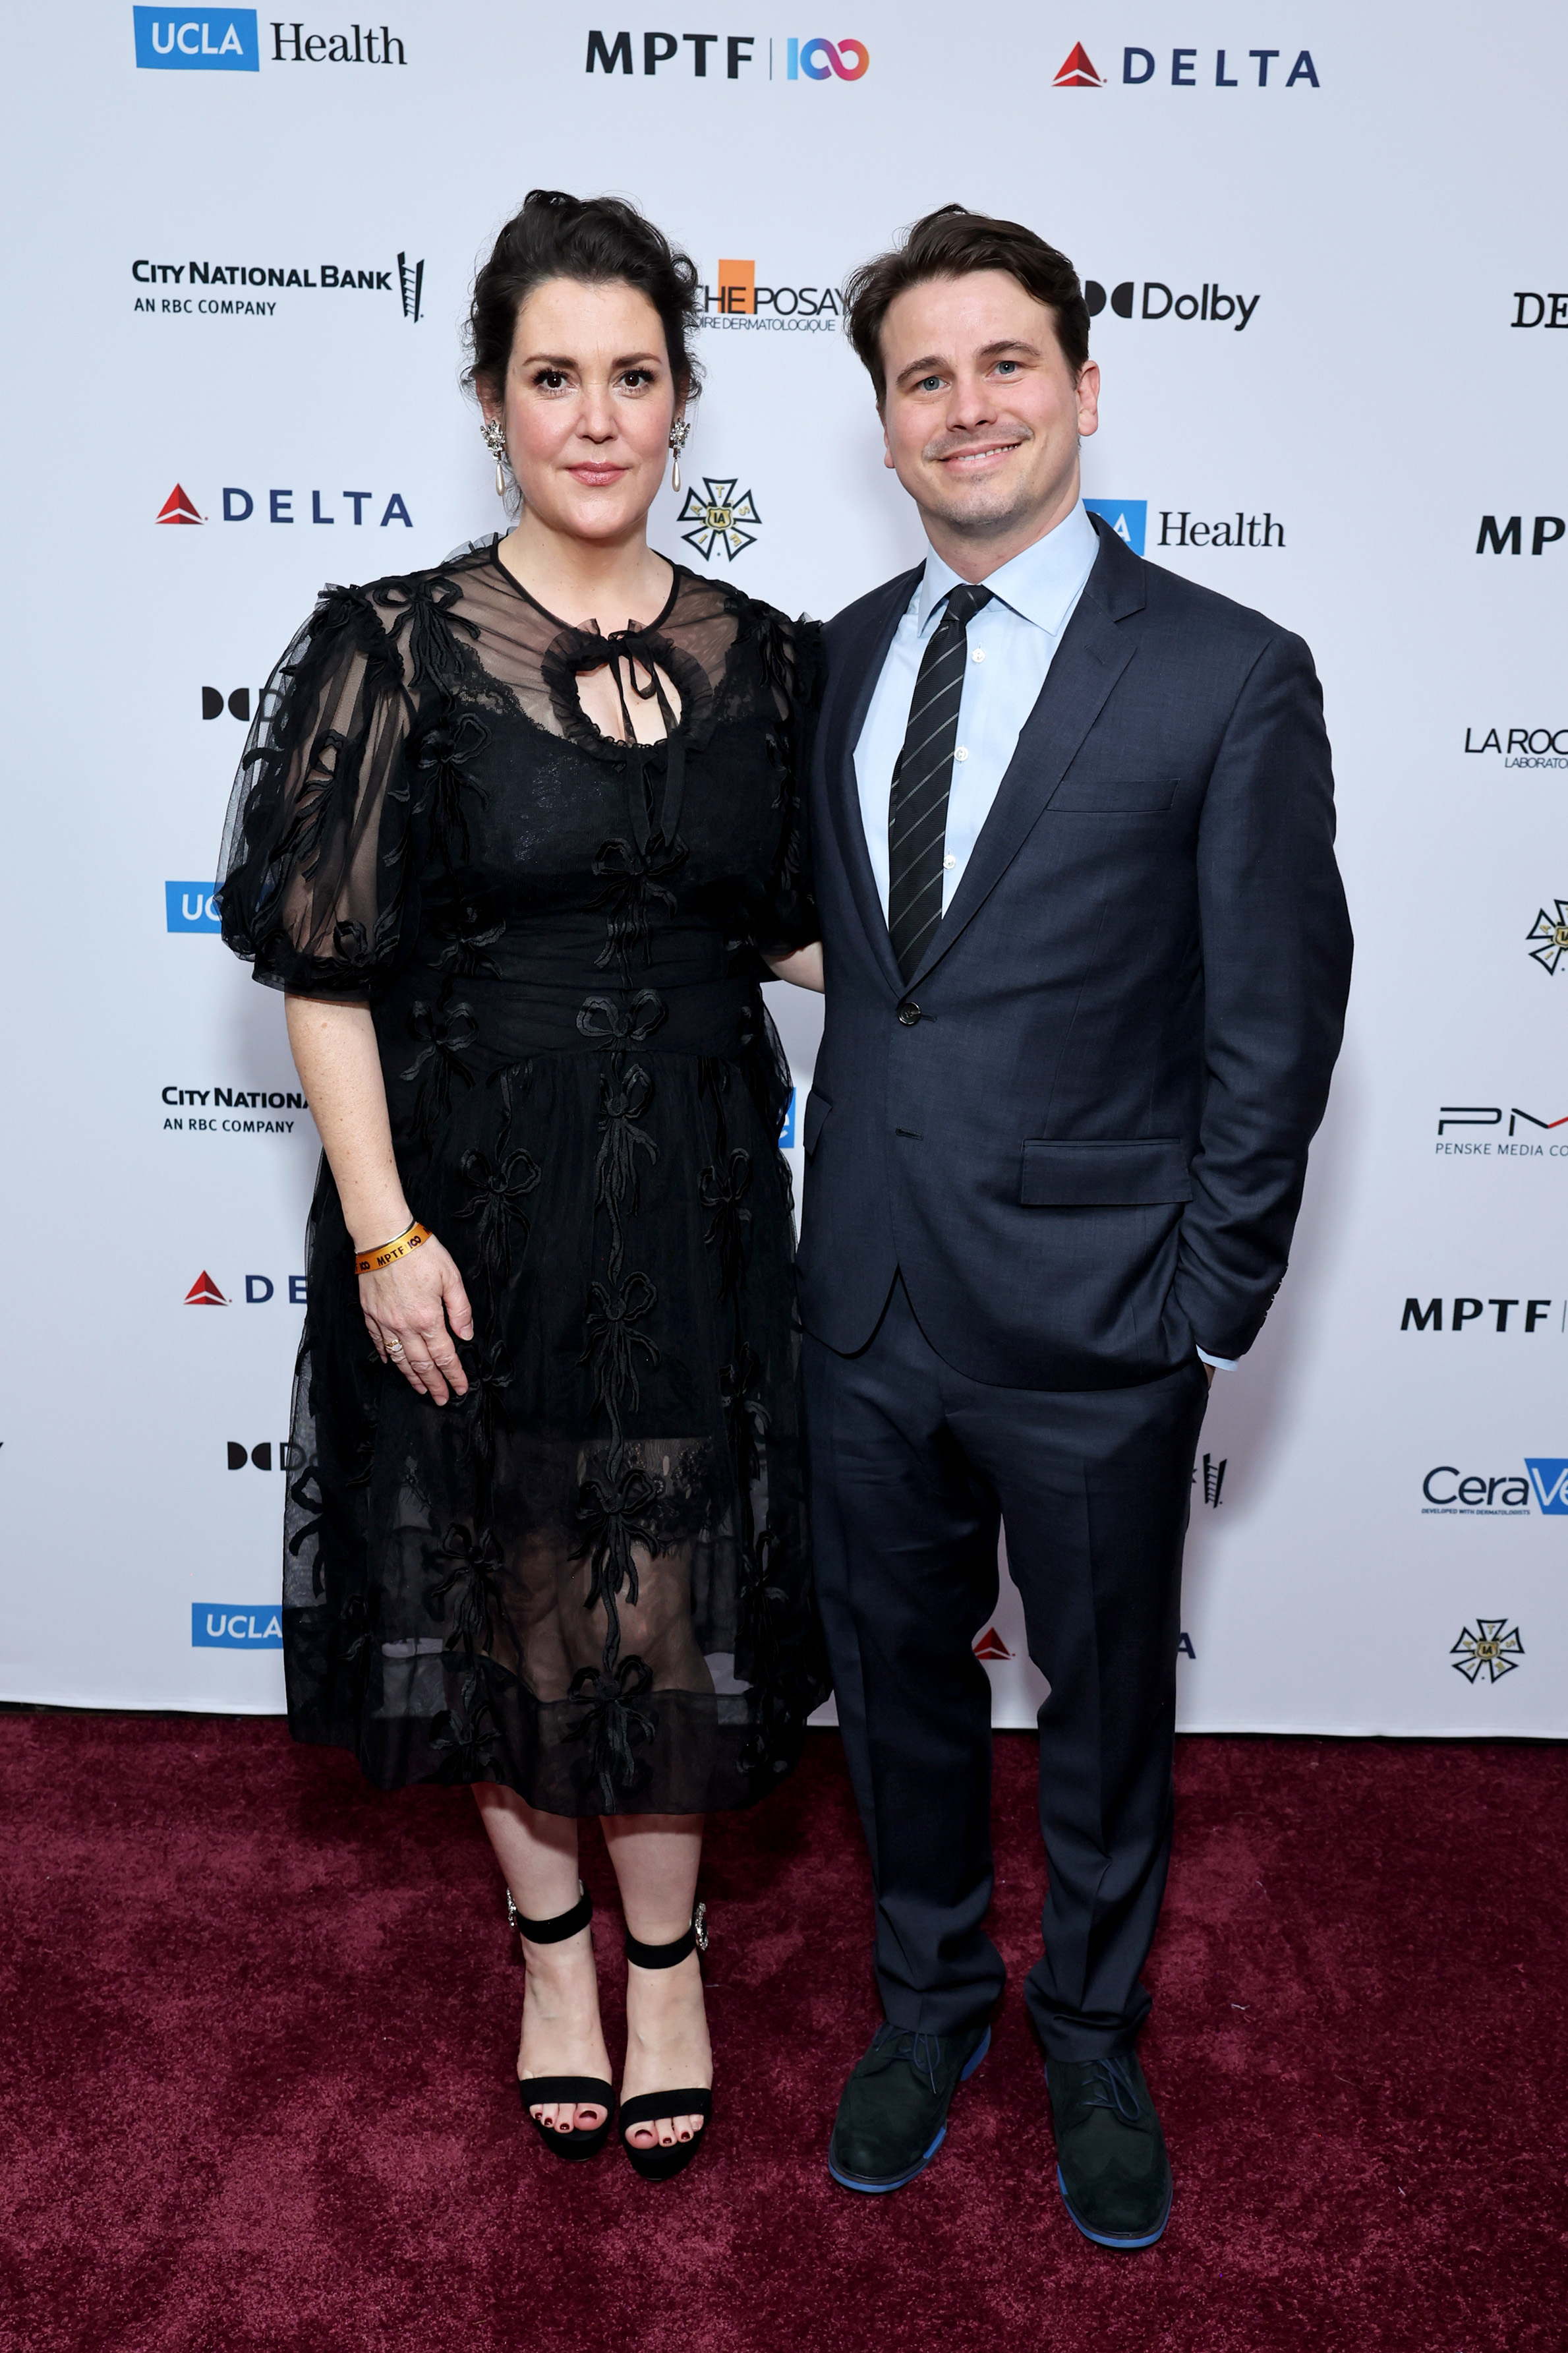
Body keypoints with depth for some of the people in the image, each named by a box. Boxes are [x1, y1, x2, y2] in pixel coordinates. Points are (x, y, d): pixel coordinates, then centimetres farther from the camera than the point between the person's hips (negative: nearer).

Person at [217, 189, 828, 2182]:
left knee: (674, 1592, 12)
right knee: (505, 1585, 14)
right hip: (479, 1193, -2)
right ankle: (552, 1937, 40)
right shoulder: (396, 648, -7)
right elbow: (323, 967, -8)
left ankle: (663, 1950, 36)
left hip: (693, 1195, 2)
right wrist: (383, 1233, -11)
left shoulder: (761, 656, 3)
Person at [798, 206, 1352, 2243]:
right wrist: (845, 1210, 7)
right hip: (869, 1304, 5)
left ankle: (1093, 2041, 44)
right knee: (896, 1681, 20)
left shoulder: (1233, 678, -10)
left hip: (1090, 1320, -4)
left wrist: (1211, 1311, -9)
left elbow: (1273, 1030, -8)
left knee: (1106, 1708, 16)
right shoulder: (846, 654, 7)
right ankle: (928, 2004, 46)